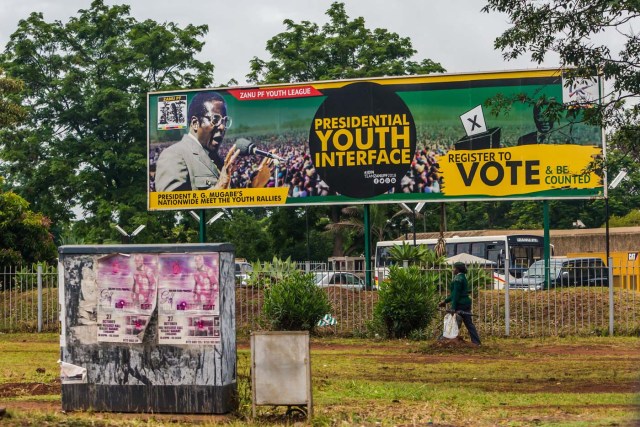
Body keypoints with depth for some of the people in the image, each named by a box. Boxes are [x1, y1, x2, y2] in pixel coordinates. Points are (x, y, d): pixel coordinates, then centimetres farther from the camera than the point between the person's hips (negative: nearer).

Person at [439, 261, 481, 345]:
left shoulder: (458, 279, -14)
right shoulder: (462, 277, 16)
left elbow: (456, 294, -19)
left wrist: (453, 308, -20)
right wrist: (445, 301, 23)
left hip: (460, 304, -9)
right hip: (466, 303, 9)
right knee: (469, 323, 9)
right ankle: (476, 342, 8)